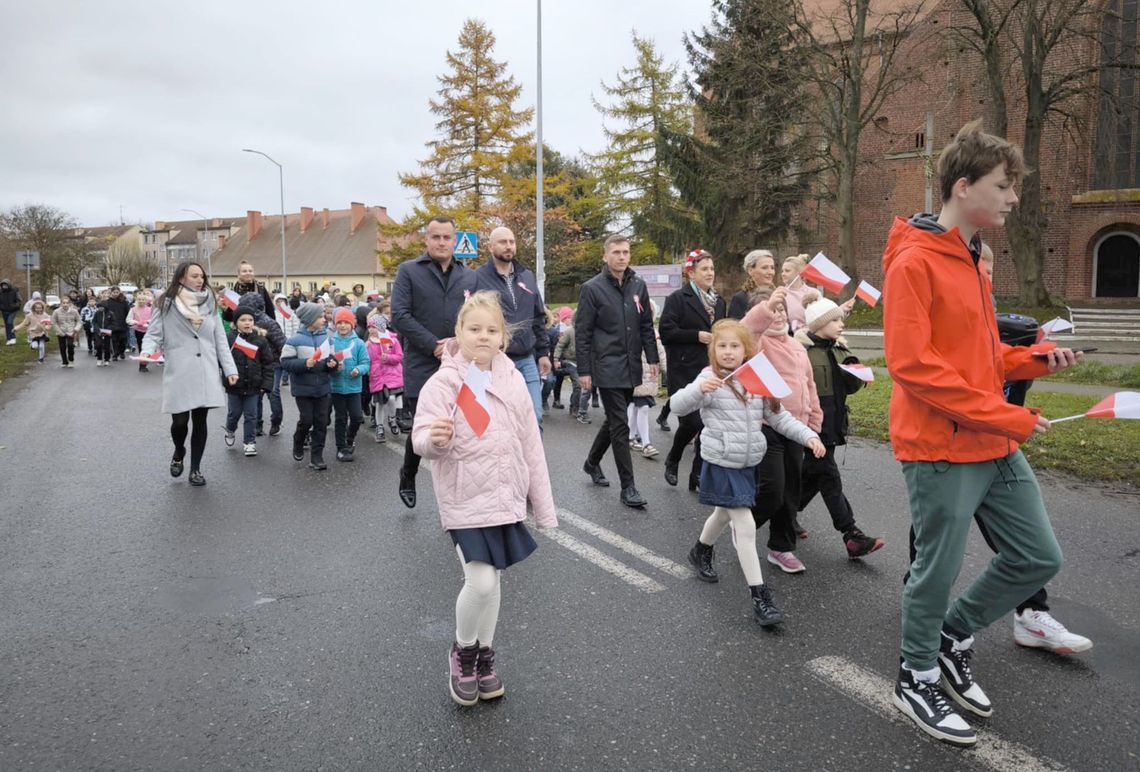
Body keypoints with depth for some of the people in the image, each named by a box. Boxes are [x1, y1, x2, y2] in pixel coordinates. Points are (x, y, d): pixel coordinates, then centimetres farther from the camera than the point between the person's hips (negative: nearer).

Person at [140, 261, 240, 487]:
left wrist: (230, 368, 4)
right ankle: (179, 453, 29)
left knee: (200, 421, 6)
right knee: (180, 421, -4)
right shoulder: (167, 305, -1)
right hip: (179, 374, -3)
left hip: (206, 373, 3)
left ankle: (195, 468, 20)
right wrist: (147, 351, -21)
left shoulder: (209, 304, 9)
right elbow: (153, 334, 0)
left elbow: (220, 340, 10)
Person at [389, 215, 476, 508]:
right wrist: (434, 346, -14)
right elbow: (399, 315, -7)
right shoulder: (409, 271, 2)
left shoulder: (470, 276, 12)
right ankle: (408, 475, 30)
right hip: (421, 367, -3)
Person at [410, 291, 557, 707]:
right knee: (481, 582, -10)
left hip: (507, 496, 4)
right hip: (466, 498, -4)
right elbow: (422, 441, -16)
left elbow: (531, 443, 7)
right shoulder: (444, 382, -11)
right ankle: (463, 651, 19)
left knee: (491, 580, 14)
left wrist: (544, 504, 9)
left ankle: (484, 656, 34)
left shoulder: (513, 380, 2)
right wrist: (435, 439, -41)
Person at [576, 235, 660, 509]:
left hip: (631, 367, 6)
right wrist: (584, 371, -9)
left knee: (614, 420, 17)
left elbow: (646, 325, 14)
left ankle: (592, 462, 38)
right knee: (620, 426, -5)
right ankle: (628, 487, 1)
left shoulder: (638, 285, 8)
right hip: (607, 368, -5)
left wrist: (652, 358, 8)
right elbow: (582, 333, -6)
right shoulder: (592, 288, -6)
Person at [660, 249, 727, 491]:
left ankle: (699, 474, 13)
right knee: (691, 421, -9)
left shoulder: (719, 301, 17)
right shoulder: (678, 298, -3)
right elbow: (666, 332, -12)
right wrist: (697, 336, -16)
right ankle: (672, 460, 20)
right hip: (685, 371, -6)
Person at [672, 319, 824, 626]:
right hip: (722, 463, -7)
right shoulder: (711, 380, -12)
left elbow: (778, 417, 8)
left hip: (749, 462, 7)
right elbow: (677, 406, -22)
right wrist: (699, 389, -42)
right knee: (746, 525, -9)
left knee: (725, 514, 25)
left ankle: (701, 552, 54)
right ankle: (760, 597, -3)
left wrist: (809, 435, -5)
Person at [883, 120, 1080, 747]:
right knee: (938, 570, 5)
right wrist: (1006, 416, -19)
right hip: (941, 450, -9)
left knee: (1038, 558, 13)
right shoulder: (914, 262, -15)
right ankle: (917, 679, 27)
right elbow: (910, 363, -22)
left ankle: (953, 635, 33)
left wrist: (1034, 359, 3)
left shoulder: (971, 261, 15)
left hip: (996, 447, 9)